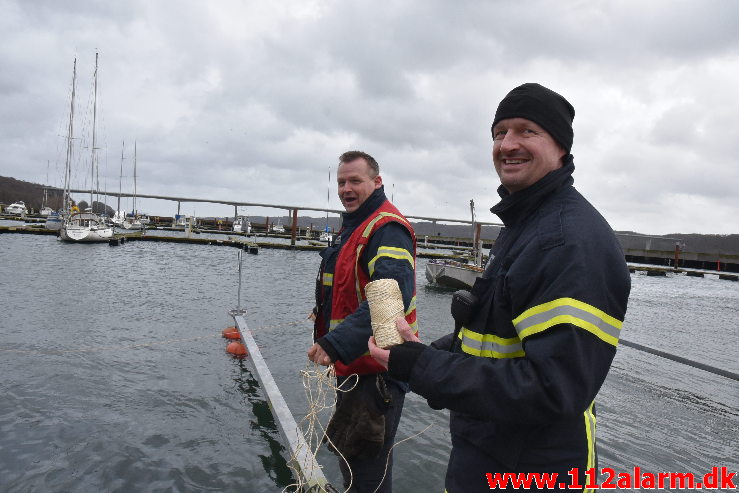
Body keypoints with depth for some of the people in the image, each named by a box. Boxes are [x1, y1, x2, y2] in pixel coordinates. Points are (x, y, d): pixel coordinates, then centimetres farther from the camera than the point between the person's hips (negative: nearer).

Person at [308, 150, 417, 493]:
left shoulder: (388, 228, -20)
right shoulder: (350, 226, 13)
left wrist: (337, 343, -40)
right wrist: (331, 340, 21)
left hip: (376, 368, -10)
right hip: (351, 364, 10)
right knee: (346, 452, 26)